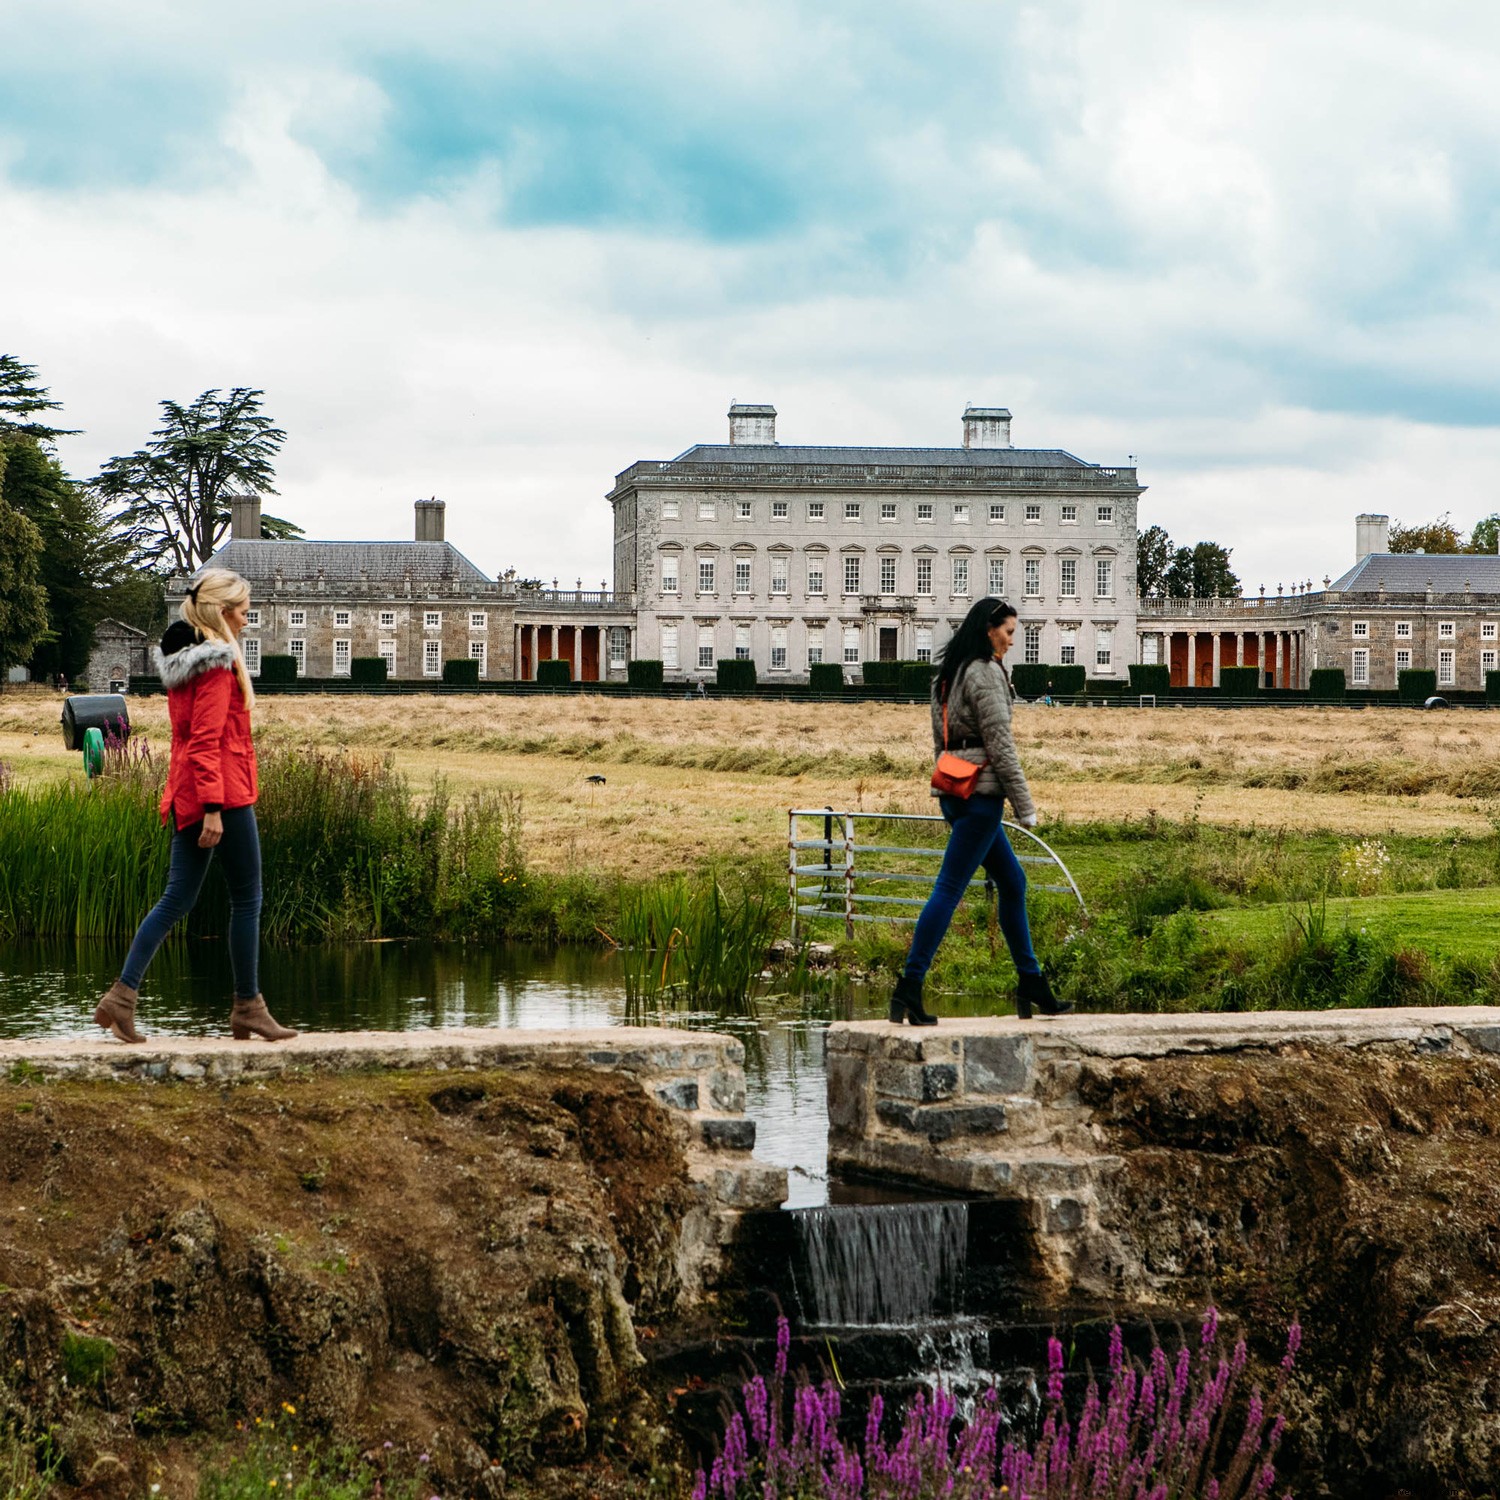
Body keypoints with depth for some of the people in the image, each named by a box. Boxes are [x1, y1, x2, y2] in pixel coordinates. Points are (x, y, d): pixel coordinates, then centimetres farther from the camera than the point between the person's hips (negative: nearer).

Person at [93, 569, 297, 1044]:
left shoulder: (182, 658, 15)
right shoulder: (218, 662, -13)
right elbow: (208, 740, -19)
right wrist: (213, 808, -21)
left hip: (185, 793, 9)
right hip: (225, 791, -9)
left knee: (178, 898, 8)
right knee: (247, 899, 2)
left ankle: (123, 993, -3)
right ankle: (247, 1008, 7)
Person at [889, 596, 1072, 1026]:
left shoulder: (947, 674, 16)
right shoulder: (985, 672, -12)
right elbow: (1000, 742, -15)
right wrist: (1025, 807, -11)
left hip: (954, 789, 10)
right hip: (981, 789, -10)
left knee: (1012, 881, 16)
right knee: (949, 887, -10)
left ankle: (1031, 983, 20)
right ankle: (908, 988, -13)